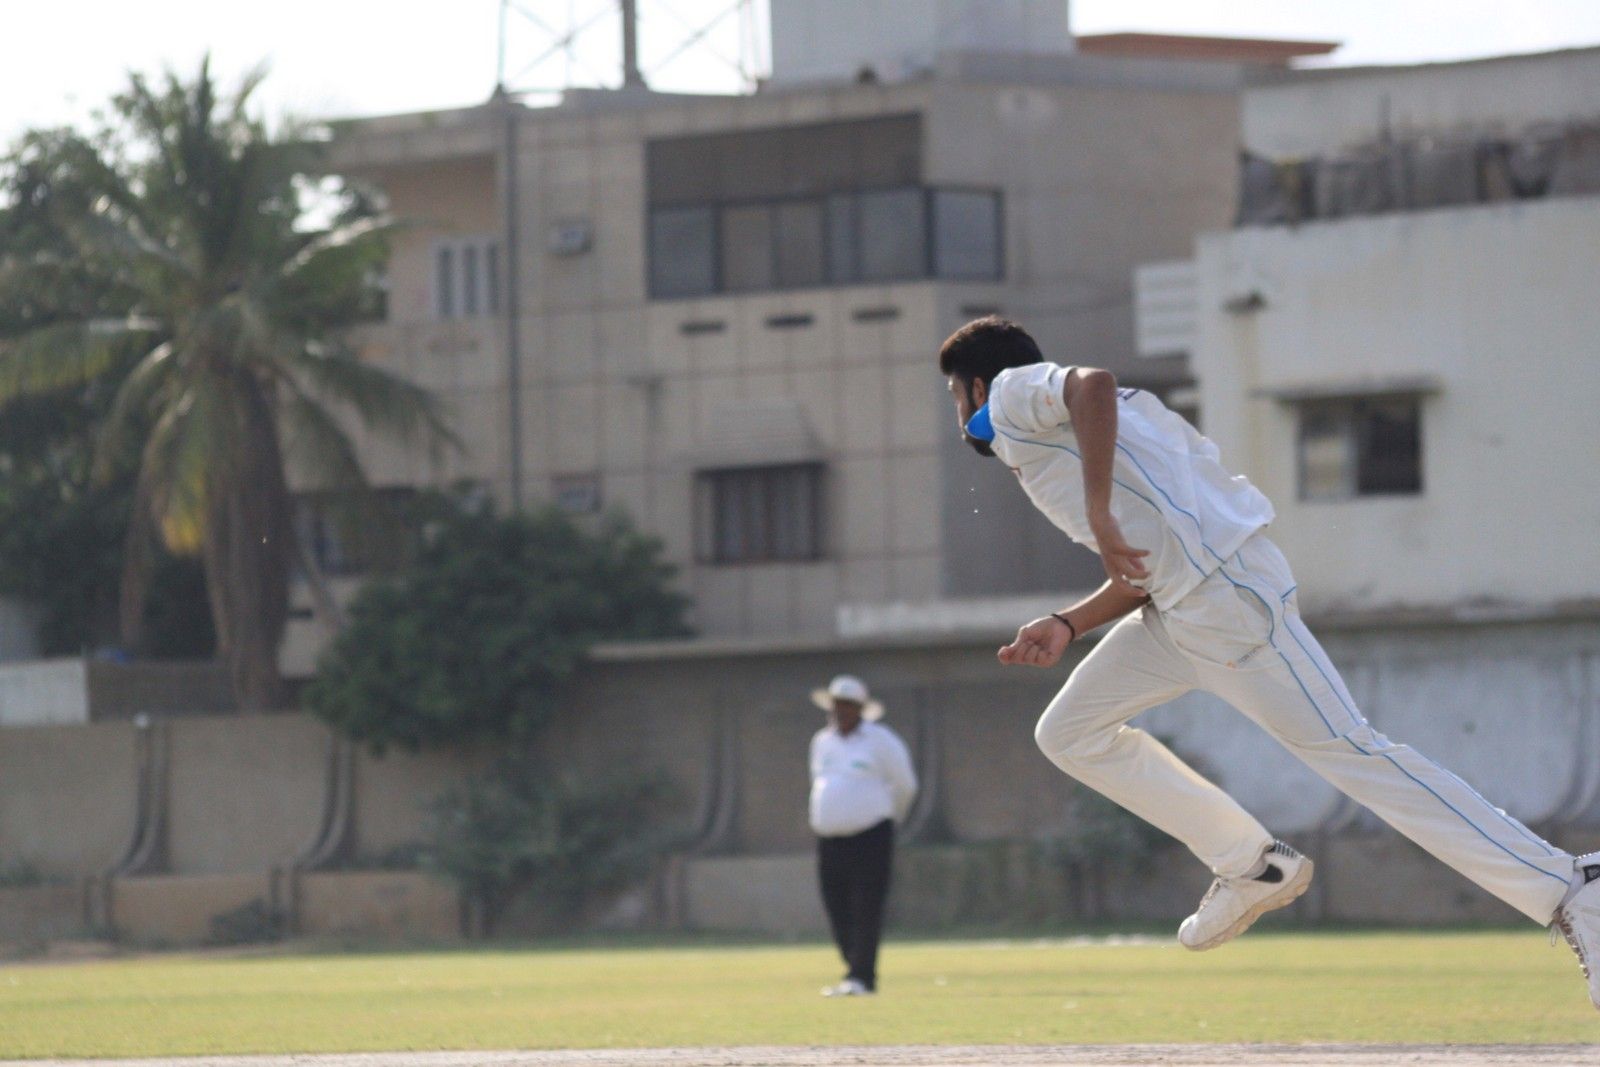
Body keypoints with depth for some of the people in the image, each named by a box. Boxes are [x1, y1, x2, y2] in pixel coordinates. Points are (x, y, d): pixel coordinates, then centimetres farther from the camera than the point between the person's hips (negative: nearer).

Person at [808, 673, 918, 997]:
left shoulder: (880, 740, -1)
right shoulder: (822, 741, 15)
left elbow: (904, 786, 7)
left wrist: (887, 818, 18)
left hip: (870, 839, -6)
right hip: (829, 840, 6)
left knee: (865, 912, -11)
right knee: (837, 912, 2)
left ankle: (861, 977, -15)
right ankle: (857, 975, 10)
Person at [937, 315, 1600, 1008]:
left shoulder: (1014, 393, 3)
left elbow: (1091, 384, -22)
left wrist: (1099, 515, -23)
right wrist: (1067, 625, 12)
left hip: (1225, 593, -10)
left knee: (1349, 753, -14)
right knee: (1071, 731, 17)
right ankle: (1250, 866, 15)